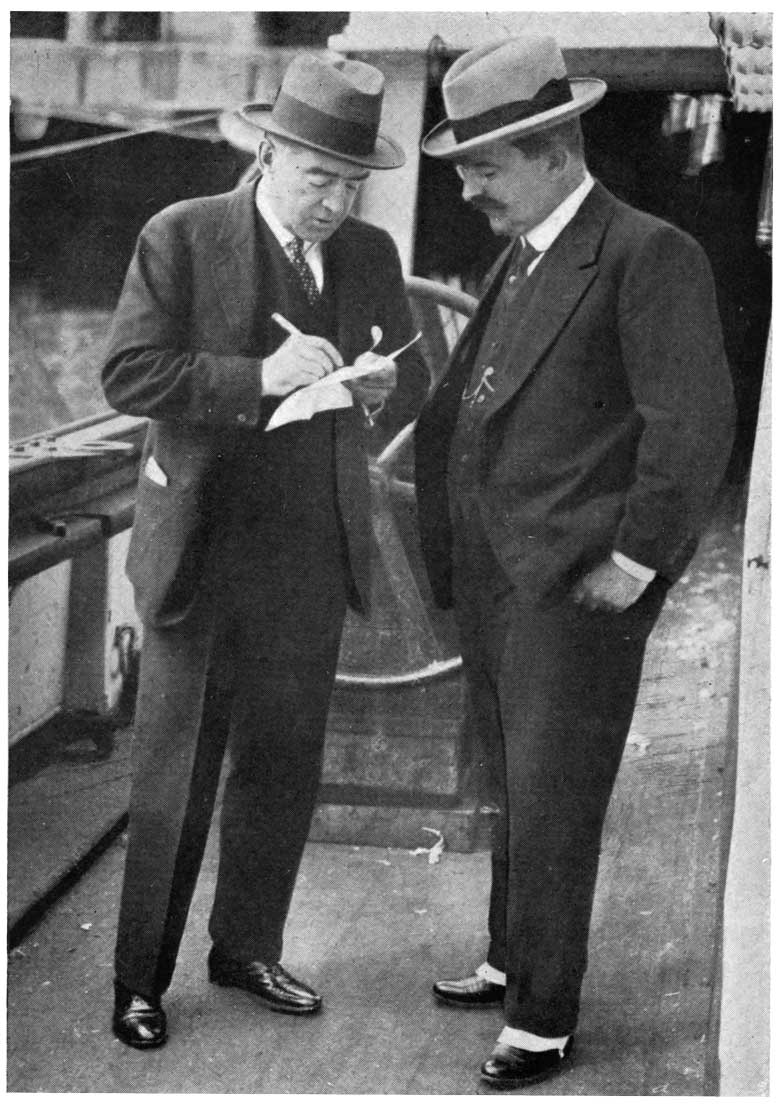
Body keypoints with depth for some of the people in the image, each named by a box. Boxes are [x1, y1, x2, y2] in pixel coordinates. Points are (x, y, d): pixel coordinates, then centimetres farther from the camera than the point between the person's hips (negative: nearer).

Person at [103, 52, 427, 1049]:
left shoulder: (371, 254, 8)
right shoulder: (182, 237, -6)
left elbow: (414, 382, 14)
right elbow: (128, 373, -14)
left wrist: (381, 386, -9)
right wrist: (257, 375, -24)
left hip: (314, 558, 5)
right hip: (203, 552, -4)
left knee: (283, 769, 13)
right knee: (175, 778, 4)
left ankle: (246, 949, 31)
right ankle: (140, 978, 17)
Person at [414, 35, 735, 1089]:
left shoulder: (649, 255, -13)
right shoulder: (517, 259, 14)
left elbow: (697, 422, -20)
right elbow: (461, 402, 21)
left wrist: (634, 561, -17)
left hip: (573, 587, -8)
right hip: (490, 577, 8)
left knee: (552, 806, 1)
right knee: (514, 789, 21)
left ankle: (545, 1021, 14)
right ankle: (512, 962, 38)